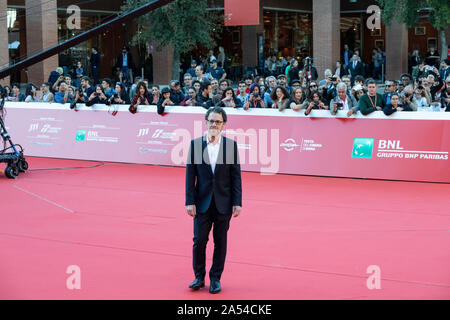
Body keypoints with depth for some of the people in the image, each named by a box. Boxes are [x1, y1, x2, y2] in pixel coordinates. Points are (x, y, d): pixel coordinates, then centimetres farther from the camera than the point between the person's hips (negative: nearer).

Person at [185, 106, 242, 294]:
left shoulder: (231, 145, 1)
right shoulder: (195, 144, 0)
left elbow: (236, 176, 2)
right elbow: (190, 175, 1)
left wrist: (237, 202, -3)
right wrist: (190, 201, -5)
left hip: (223, 203, 0)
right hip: (203, 202, 0)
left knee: (220, 242, 6)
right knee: (199, 240, -1)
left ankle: (215, 279, 18)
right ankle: (199, 277, 16)